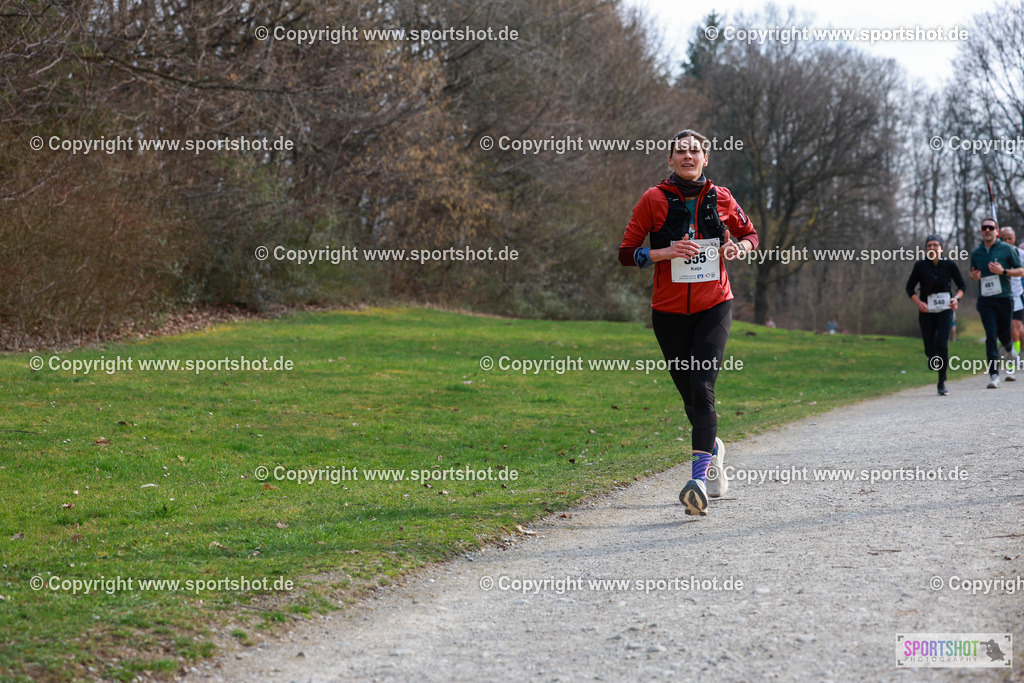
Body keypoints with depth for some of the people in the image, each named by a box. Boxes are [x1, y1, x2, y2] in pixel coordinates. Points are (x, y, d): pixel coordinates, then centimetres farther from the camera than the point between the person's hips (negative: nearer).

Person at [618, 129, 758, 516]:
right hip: (670, 311, 1)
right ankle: (713, 448, 41)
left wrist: (739, 247, -5)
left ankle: (699, 480, -25)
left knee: (702, 388, -18)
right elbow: (625, 253, -3)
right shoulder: (654, 200, -3)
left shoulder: (719, 198, 2)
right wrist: (667, 252, -18)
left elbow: (750, 234, 18)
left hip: (714, 307, -1)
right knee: (689, 395, 9)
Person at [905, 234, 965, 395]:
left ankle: (942, 382, -3)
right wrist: (918, 302, -13)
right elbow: (910, 288, 4)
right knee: (930, 349, -5)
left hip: (945, 310, -1)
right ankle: (933, 358, 35)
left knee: (942, 344, -17)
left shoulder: (949, 265, -3)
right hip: (927, 311, 1)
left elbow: (962, 285, 8)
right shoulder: (920, 266, -3)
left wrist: (956, 298, -12)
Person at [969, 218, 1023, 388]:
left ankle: (1009, 349, 45)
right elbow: (973, 273, 25)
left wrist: (1003, 271, -14)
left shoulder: (1006, 249, 1)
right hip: (985, 300, 1)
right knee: (991, 336, -9)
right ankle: (994, 374, -11)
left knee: (1004, 334, 7)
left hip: (1004, 297, -1)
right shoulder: (976, 252, 10)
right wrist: (974, 276, 1)